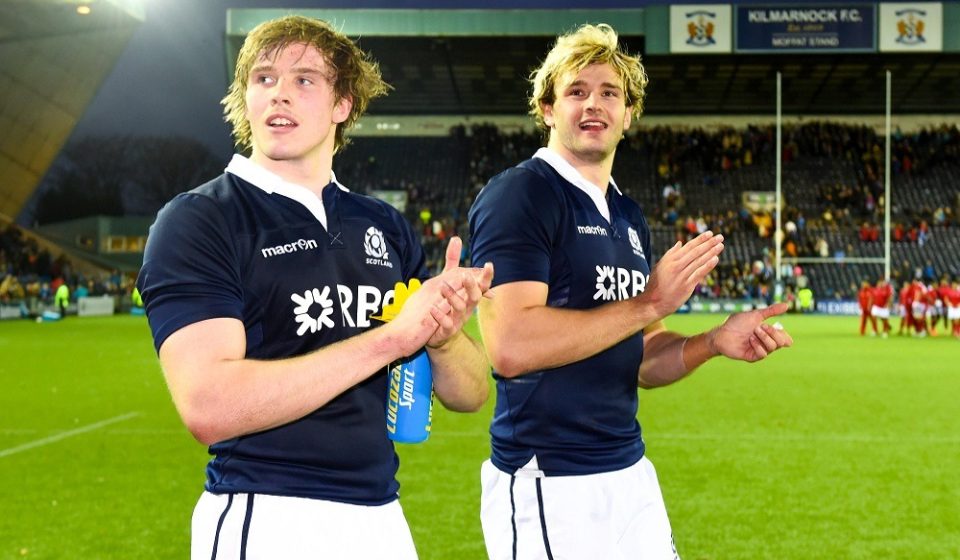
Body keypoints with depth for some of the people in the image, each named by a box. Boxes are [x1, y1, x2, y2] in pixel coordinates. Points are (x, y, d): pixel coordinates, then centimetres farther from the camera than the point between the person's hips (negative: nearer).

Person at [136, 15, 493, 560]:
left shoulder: (386, 226, 7)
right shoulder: (195, 221, -8)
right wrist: (391, 337, -22)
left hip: (382, 516, 5)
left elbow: (470, 393, 7)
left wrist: (443, 337, -16)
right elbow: (209, 406, -23)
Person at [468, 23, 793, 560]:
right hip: (547, 487, -7)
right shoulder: (518, 195, -11)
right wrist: (648, 304, -18)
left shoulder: (630, 216, 14)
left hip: (632, 473, 7)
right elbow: (511, 347, -23)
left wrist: (713, 342, -2)